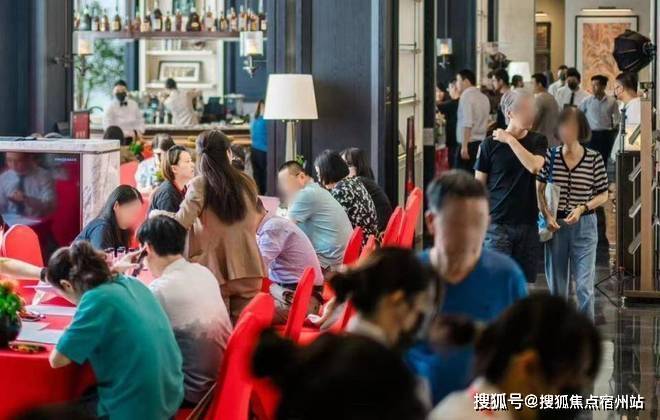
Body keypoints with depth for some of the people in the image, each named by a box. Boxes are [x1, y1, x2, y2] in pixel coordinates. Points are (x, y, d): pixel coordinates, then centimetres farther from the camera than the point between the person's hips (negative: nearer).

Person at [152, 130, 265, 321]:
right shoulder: (247, 183, 6)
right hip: (247, 271, 3)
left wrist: (156, 214, 4)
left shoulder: (199, 185, -9)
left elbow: (181, 223, -13)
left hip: (214, 270, -3)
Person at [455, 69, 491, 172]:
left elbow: (467, 124, -20)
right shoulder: (484, 97, 13)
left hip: (469, 144, -8)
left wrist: (464, 146, -23)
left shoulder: (466, 96, -12)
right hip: (481, 143, 8)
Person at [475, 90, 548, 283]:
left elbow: (535, 166, -16)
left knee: (525, 281, 6)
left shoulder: (538, 141, 5)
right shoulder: (491, 144, -2)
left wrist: (510, 140, -15)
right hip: (497, 222, -3)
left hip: (527, 223, 3)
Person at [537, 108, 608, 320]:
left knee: (584, 285, -7)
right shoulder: (550, 156, -3)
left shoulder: (595, 159, -6)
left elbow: (603, 195, 3)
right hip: (555, 225, 2)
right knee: (556, 284, 11)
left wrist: (582, 208, -13)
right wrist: (547, 215, -12)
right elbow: (539, 190, 2)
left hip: (584, 225, -2)